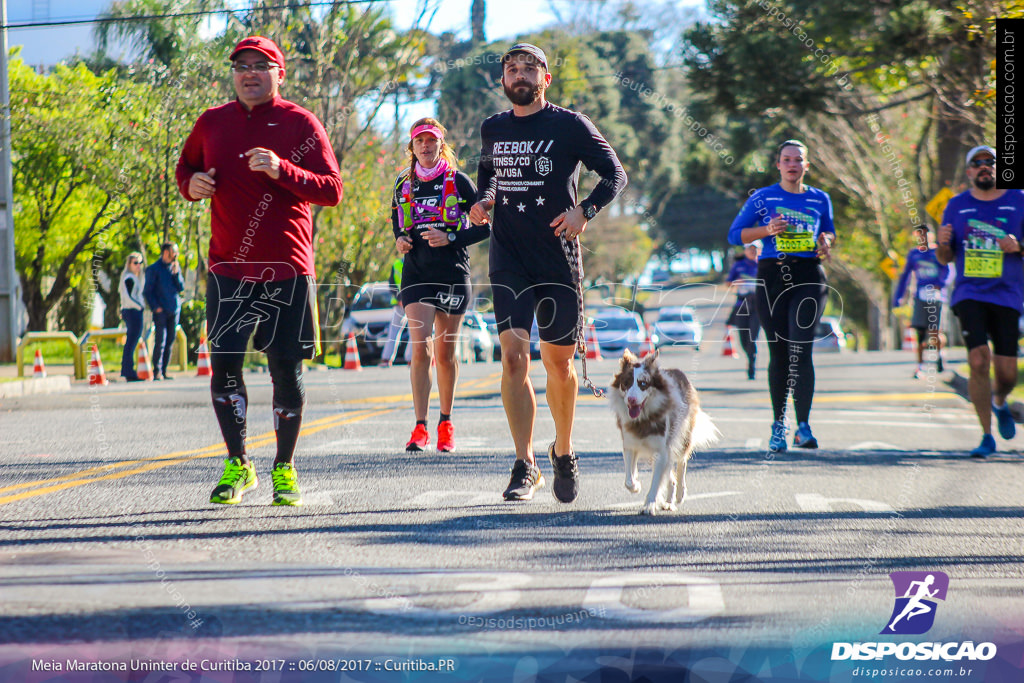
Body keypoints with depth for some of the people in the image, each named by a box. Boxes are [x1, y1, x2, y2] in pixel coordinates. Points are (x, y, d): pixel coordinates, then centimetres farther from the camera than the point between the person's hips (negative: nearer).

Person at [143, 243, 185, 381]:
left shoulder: (175, 267, 14)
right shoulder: (153, 269, -1)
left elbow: (181, 288, 9)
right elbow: (147, 291, -2)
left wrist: (176, 273, -5)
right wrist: (155, 307, -12)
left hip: (174, 310, 5)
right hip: (161, 311, -5)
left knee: (170, 341, 5)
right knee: (160, 341, -10)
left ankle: (164, 371, 10)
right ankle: (157, 371, -8)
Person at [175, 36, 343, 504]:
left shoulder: (300, 124, 0)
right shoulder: (212, 123, 9)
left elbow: (332, 190, -5)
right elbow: (185, 167, 25)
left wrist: (281, 170, -20)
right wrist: (191, 184, 1)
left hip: (288, 270, -2)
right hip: (228, 267, 2)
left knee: (287, 370, 2)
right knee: (223, 364, -4)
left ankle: (284, 469, 16)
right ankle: (237, 464, 11)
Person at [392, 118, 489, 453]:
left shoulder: (457, 181, -1)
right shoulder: (403, 185, 10)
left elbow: (486, 226, -2)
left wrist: (451, 238, -15)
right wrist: (399, 241, 2)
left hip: (452, 274, -2)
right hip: (416, 275, 2)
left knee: (445, 353, 5)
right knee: (420, 347, -13)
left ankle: (446, 424, 21)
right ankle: (420, 428, -14)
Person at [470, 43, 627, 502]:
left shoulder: (570, 126, -2)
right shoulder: (492, 129, 9)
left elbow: (615, 175, 2)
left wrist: (585, 211, -14)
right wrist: (481, 201, 9)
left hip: (558, 258, -2)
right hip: (508, 259, 2)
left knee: (559, 361, 7)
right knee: (513, 355, -14)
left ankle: (563, 451, 31)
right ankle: (524, 467, -11)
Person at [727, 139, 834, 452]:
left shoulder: (820, 199, 12)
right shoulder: (762, 198, 6)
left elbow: (829, 232, 26)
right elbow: (735, 234, 6)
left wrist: (826, 242, 2)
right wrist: (767, 230, -10)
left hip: (808, 277, 0)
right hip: (772, 277, 0)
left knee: (800, 348, -14)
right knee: (779, 353, 2)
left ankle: (804, 427, -16)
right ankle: (778, 425, 15)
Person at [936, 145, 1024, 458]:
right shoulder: (957, 205, 8)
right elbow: (944, 259, 13)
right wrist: (942, 243, -10)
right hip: (970, 294, 0)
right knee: (978, 360, -16)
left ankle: (999, 403, 36)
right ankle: (987, 436, -6)